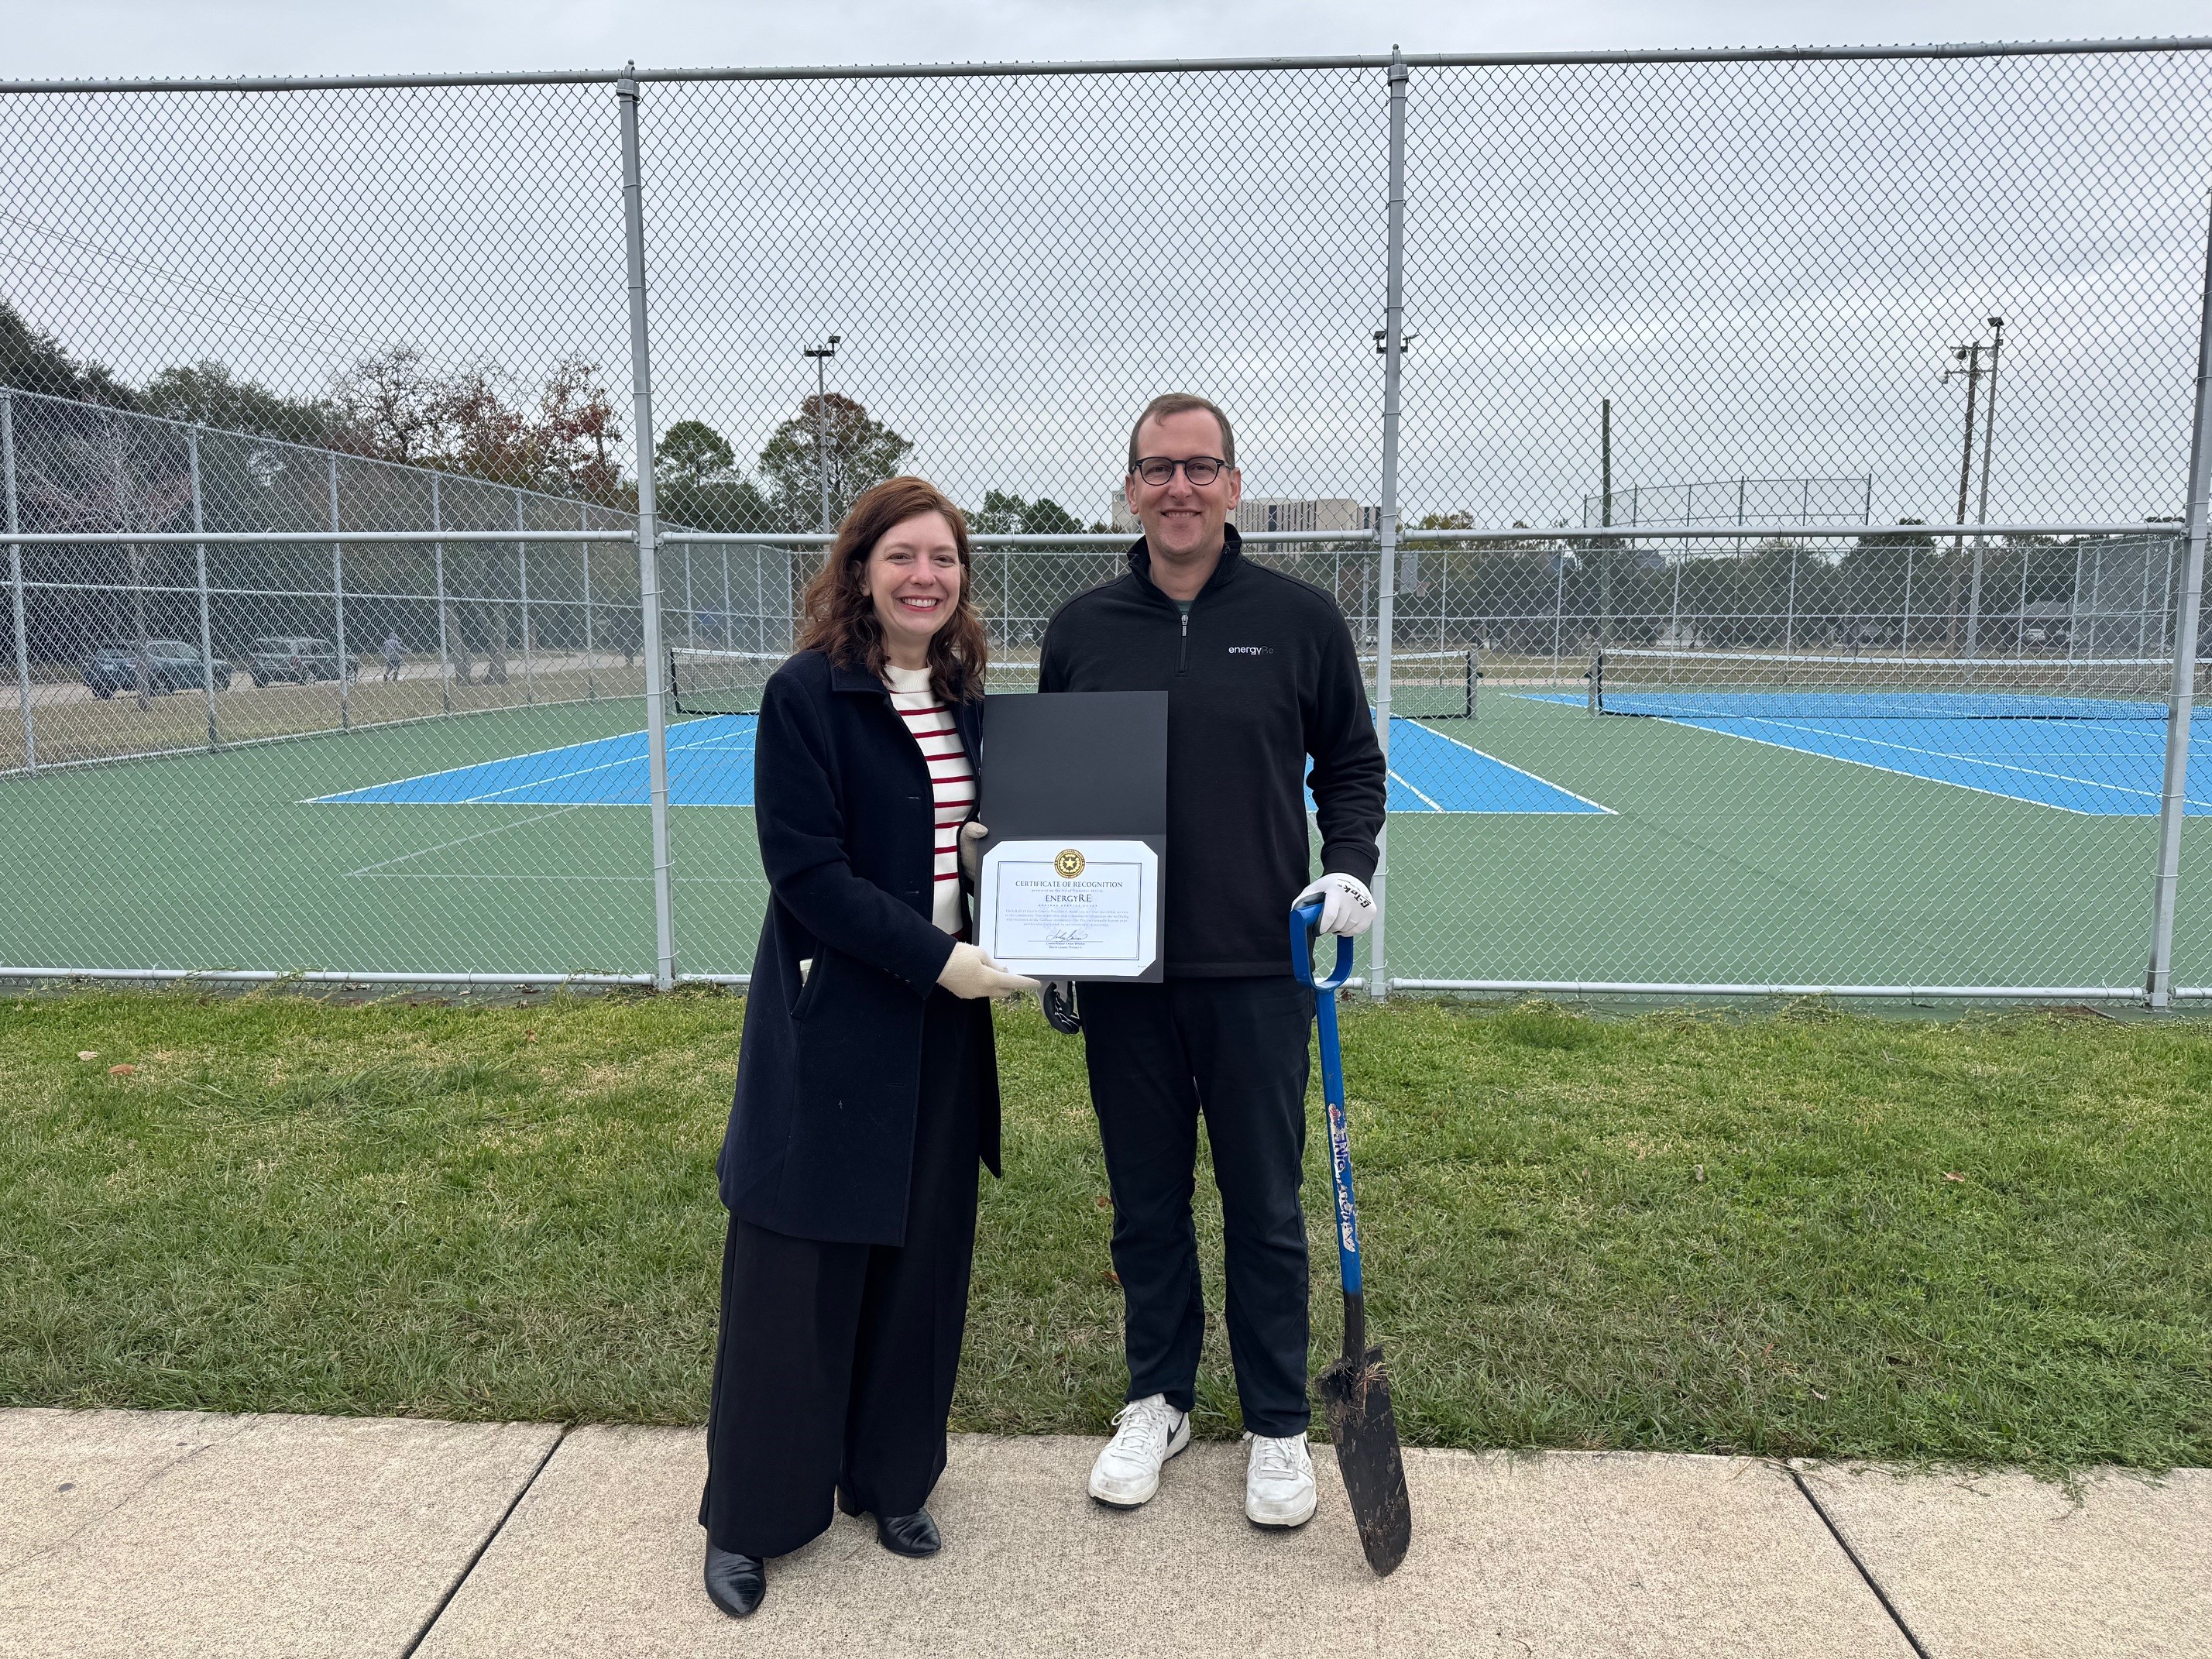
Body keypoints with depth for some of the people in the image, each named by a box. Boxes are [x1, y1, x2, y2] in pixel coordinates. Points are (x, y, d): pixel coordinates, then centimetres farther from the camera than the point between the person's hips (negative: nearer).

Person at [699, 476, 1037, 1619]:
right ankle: (748, 1518, 25)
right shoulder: (807, 693, -11)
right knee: (800, 1273, 5)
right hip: (831, 1025, -6)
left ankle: (890, 1479, 34)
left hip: (944, 1024, 6)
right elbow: (807, 869, -17)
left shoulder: (965, 701, 8)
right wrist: (936, 957, -21)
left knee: (923, 1259, 14)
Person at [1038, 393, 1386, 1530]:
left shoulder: (1300, 618, 0)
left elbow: (1351, 765, 8)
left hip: (1257, 969, -2)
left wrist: (1348, 869, -8)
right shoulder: (1082, 628, 5)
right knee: (1146, 1199, 14)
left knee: (1265, 1207, 9)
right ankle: (1157, 1400, 34)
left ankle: (1278, 1424, 28)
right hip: (1123, 974, 2)